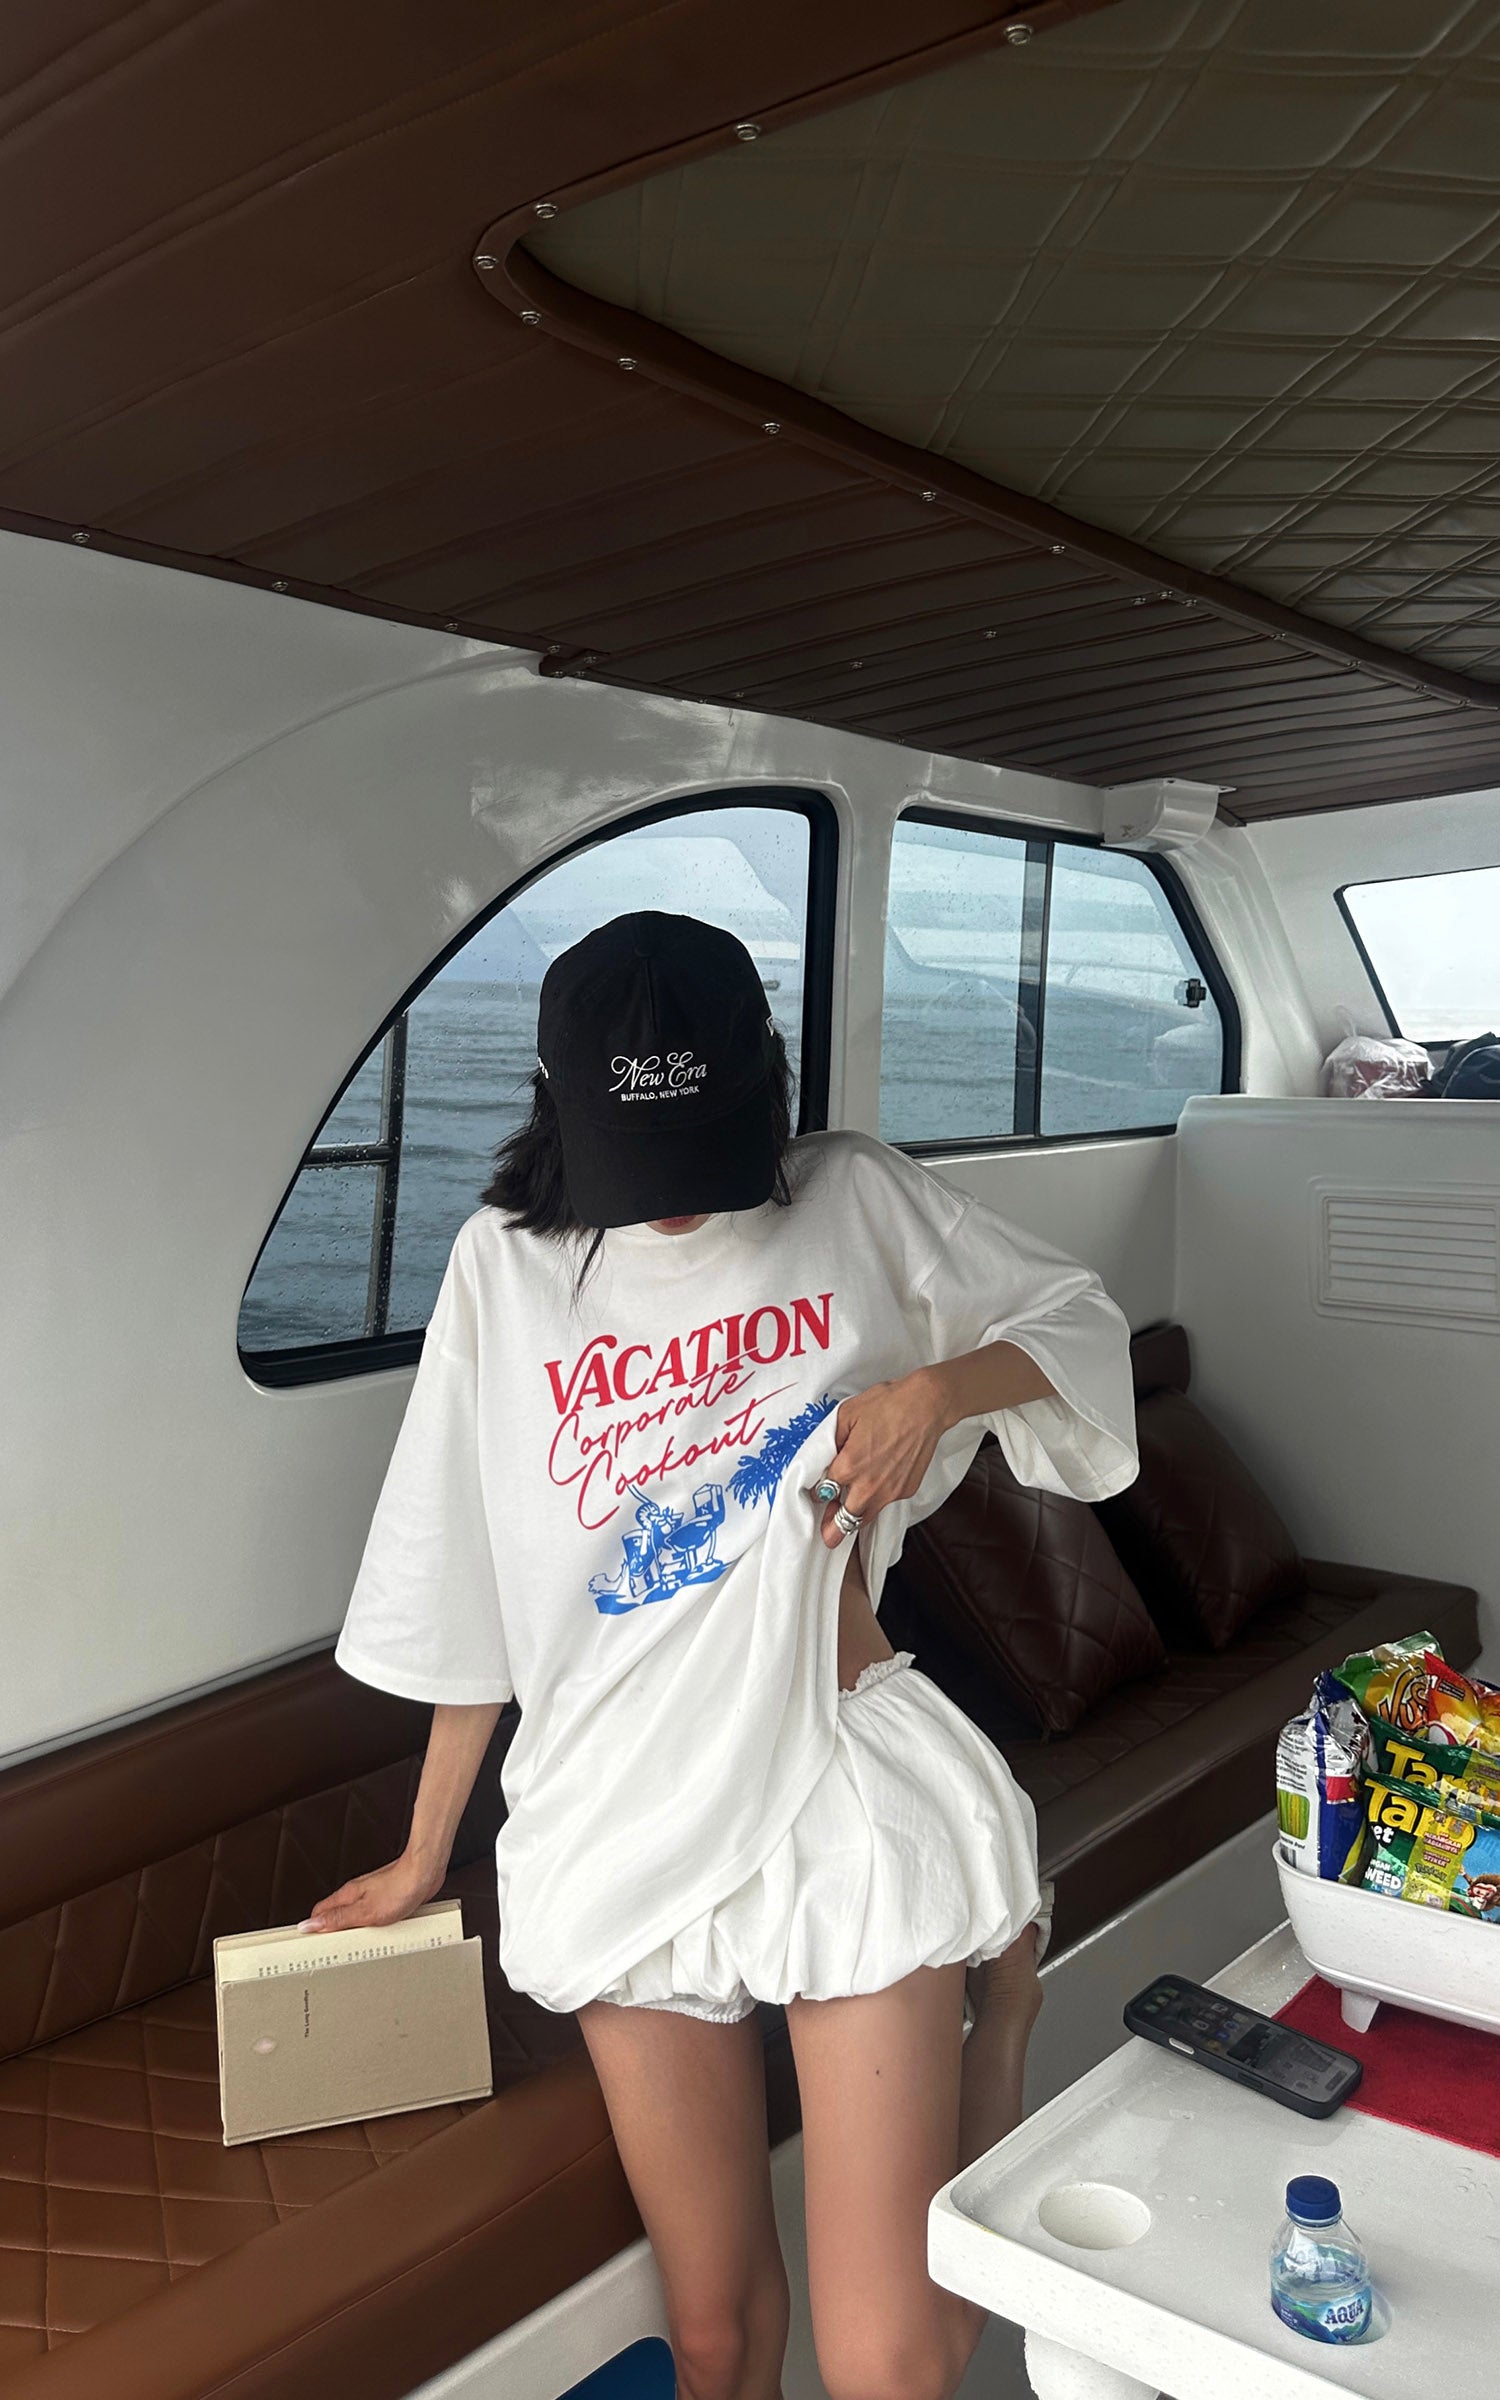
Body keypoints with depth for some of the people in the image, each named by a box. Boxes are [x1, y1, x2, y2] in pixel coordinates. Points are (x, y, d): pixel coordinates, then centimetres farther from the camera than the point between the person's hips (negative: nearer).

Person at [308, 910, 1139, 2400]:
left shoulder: (855, 1200, -1)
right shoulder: (504, 1266, 2)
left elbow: (1080, 1324, 9)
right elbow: (467, 1600, 8)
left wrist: (942, 1385, -12)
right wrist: (423, 1856, 14)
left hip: (845, 1802, -1)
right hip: (629, 1829, 2)